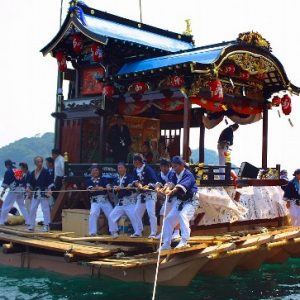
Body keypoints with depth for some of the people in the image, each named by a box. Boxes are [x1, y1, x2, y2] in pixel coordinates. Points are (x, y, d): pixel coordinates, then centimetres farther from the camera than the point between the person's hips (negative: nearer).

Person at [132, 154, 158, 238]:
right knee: (137, 212, 9)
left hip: (150, 193, -8)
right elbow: (135, 181, 4)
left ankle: (153, 233, -10)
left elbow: (154, 181, -21)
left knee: (151, 212, -15)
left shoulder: (148, 169, -15)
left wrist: (147, 186, -34)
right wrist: (138, 184, -18)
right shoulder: (135, 170, 8)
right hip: (141, 194, 8)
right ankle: (139, 231, 21)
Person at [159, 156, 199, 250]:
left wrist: (172, 191, -56)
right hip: (180, 201, 8)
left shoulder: (188, 175, -19)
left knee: (183, 215, -32)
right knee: (169, 219, 5)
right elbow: (171, 183, -15)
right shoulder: (175, 175, 4)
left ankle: (184, 241, -29)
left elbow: (182, 186, -38)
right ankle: (166, 244, 15)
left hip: (190, 201, -8)